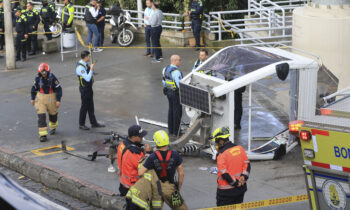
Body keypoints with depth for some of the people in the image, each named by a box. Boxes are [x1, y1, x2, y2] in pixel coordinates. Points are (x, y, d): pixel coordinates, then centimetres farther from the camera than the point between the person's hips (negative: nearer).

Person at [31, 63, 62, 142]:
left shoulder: (52, 78, -16)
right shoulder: (38, 78, -8)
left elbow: (58, 88, -11)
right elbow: (34, 88, 8)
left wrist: (58, 100, -14)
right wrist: (32, 98, 11)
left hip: (51, 98, -1)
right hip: (41, 98, 1)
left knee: (53, 113, 19)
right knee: (41, 116, -11)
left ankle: (53, 127, 48)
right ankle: (43, 135, -11)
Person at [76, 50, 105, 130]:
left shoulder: (85, 64, 6)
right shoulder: (80, 67, -24)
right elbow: (87, 79, -27)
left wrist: (92, 70, 4)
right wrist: (91, 69, -23)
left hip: (89, 88, 9)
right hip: (84, 89, -9)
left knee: (91, 106, 16)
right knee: (84, 106, 2)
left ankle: (94, 123, 25)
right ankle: (81, 124, 15)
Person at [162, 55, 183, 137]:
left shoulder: (165, 69, 3)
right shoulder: (176, 72, -25)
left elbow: (164, 81, 12)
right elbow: (180, 84, -24)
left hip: (168, 92, 9)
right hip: (176, 93, -9)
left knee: (171, 110, 18)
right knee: (177, 112, 2)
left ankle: (170, 130, 26)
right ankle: (176, 132, 8)